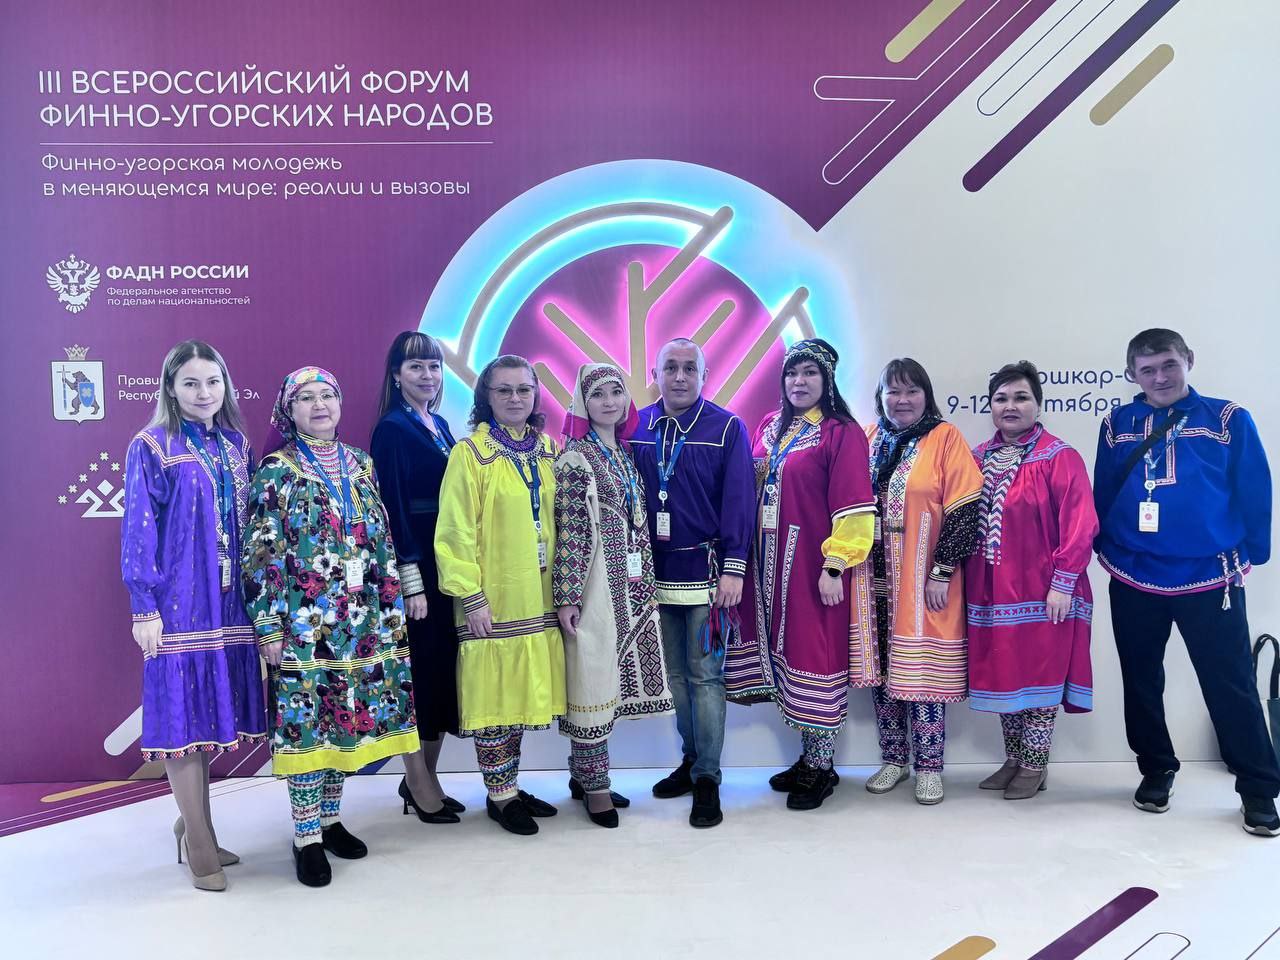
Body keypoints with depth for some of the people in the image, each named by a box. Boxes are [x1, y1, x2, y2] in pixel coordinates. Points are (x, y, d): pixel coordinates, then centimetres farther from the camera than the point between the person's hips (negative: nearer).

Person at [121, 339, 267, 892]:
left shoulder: (236, 446, 11)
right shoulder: (151, 448, -3)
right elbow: (138, 530, -6)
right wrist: (144, 608, -11)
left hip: (229, 603, 5)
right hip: (179, 605, -5)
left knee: (212, 716, 11)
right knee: (184, 718, 0)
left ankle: (192, 823, 27)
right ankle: (201, 850, 10)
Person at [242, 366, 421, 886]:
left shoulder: (361, 465, 10)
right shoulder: (276, 471, -2)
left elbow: (382, 543, 13)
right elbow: (260, 554, -6)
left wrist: (393, 609, 10)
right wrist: (268, 626, -10)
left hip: (362, 622, 5)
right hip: (303, 623, -4)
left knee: (347, 718, 10)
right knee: (305, 721, -1)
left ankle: (330, 818, 26)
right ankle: (306, 837, 11)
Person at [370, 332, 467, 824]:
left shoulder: (440, 426, 14)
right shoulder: (392, 429, -8)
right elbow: (393, 507, -14)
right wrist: (411, 581, -18)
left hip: (450, 561, 8)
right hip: (416, 563, -8)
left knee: (446, 666, 11)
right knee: (419, 668, -1)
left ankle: (426, 775, 23)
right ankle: (418, 782, 12)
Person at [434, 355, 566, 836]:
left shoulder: (546, 449, 9)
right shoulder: (471, 452, -7)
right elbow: (455, 533, -10)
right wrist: (472, 597, -14)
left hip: (539, 596, 5)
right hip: (493, 601, -5)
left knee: (522, 693, 13)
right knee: (495, 696, 3)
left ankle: (512, 786, 27)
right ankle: (499, 795, 18)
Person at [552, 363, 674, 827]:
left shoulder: (626, 455, 12)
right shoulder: (574, 459, -9)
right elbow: (567, 531, -13)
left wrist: (646, 584, 15)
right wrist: (566, 597, -16)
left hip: (630, 586, 7)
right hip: (594, 586, -7)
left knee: (612, 678, 11)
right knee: (592, 679, 0)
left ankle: (583, 773, 24)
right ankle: (594, 785, 11)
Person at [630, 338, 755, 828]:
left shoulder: (726, 427, -3)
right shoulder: (639, 428, 7)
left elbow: (739, 501, -6)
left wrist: (733, 568, -12)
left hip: (705, 570, -4)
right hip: (656, 573, 4)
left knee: (704, 673, -1)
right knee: (675, 673, 14)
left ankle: (707, 778, 9)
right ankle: (691, 760, 29)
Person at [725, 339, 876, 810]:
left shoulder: (842, 433, -8)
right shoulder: (769, 427, 12)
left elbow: (852, 507, -13)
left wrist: (836, 566, -18)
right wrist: (746, 558, 8)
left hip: (814, 564, -6)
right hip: (771, 564, 6)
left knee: (816, 654, -1)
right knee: (787, 650, 11)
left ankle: (821, 767, 13)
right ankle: (808, 756, 25)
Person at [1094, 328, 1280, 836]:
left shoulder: (1227, 419, -1)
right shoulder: (1116, 425, 5)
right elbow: (1101, 494, 8)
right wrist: (1107, 551, 4)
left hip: (1210, 577, -2)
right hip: (1133, 579, 3)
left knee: (1230, 685, 1)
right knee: (1141, 682, 13)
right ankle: (1156, 770, 30)